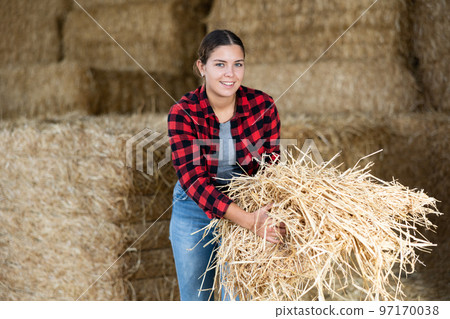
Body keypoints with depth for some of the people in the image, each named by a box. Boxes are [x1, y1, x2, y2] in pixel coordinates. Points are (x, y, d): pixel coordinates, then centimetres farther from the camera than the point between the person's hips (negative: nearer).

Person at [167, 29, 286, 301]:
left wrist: (271, 219, -31)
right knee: (196, 297, 13)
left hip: (246, 205, 1)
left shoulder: (263, 106, -15)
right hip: (195, 211, 0)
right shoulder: (183, 113, -21)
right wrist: (248, 220, -41)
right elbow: (193, 179, -29)